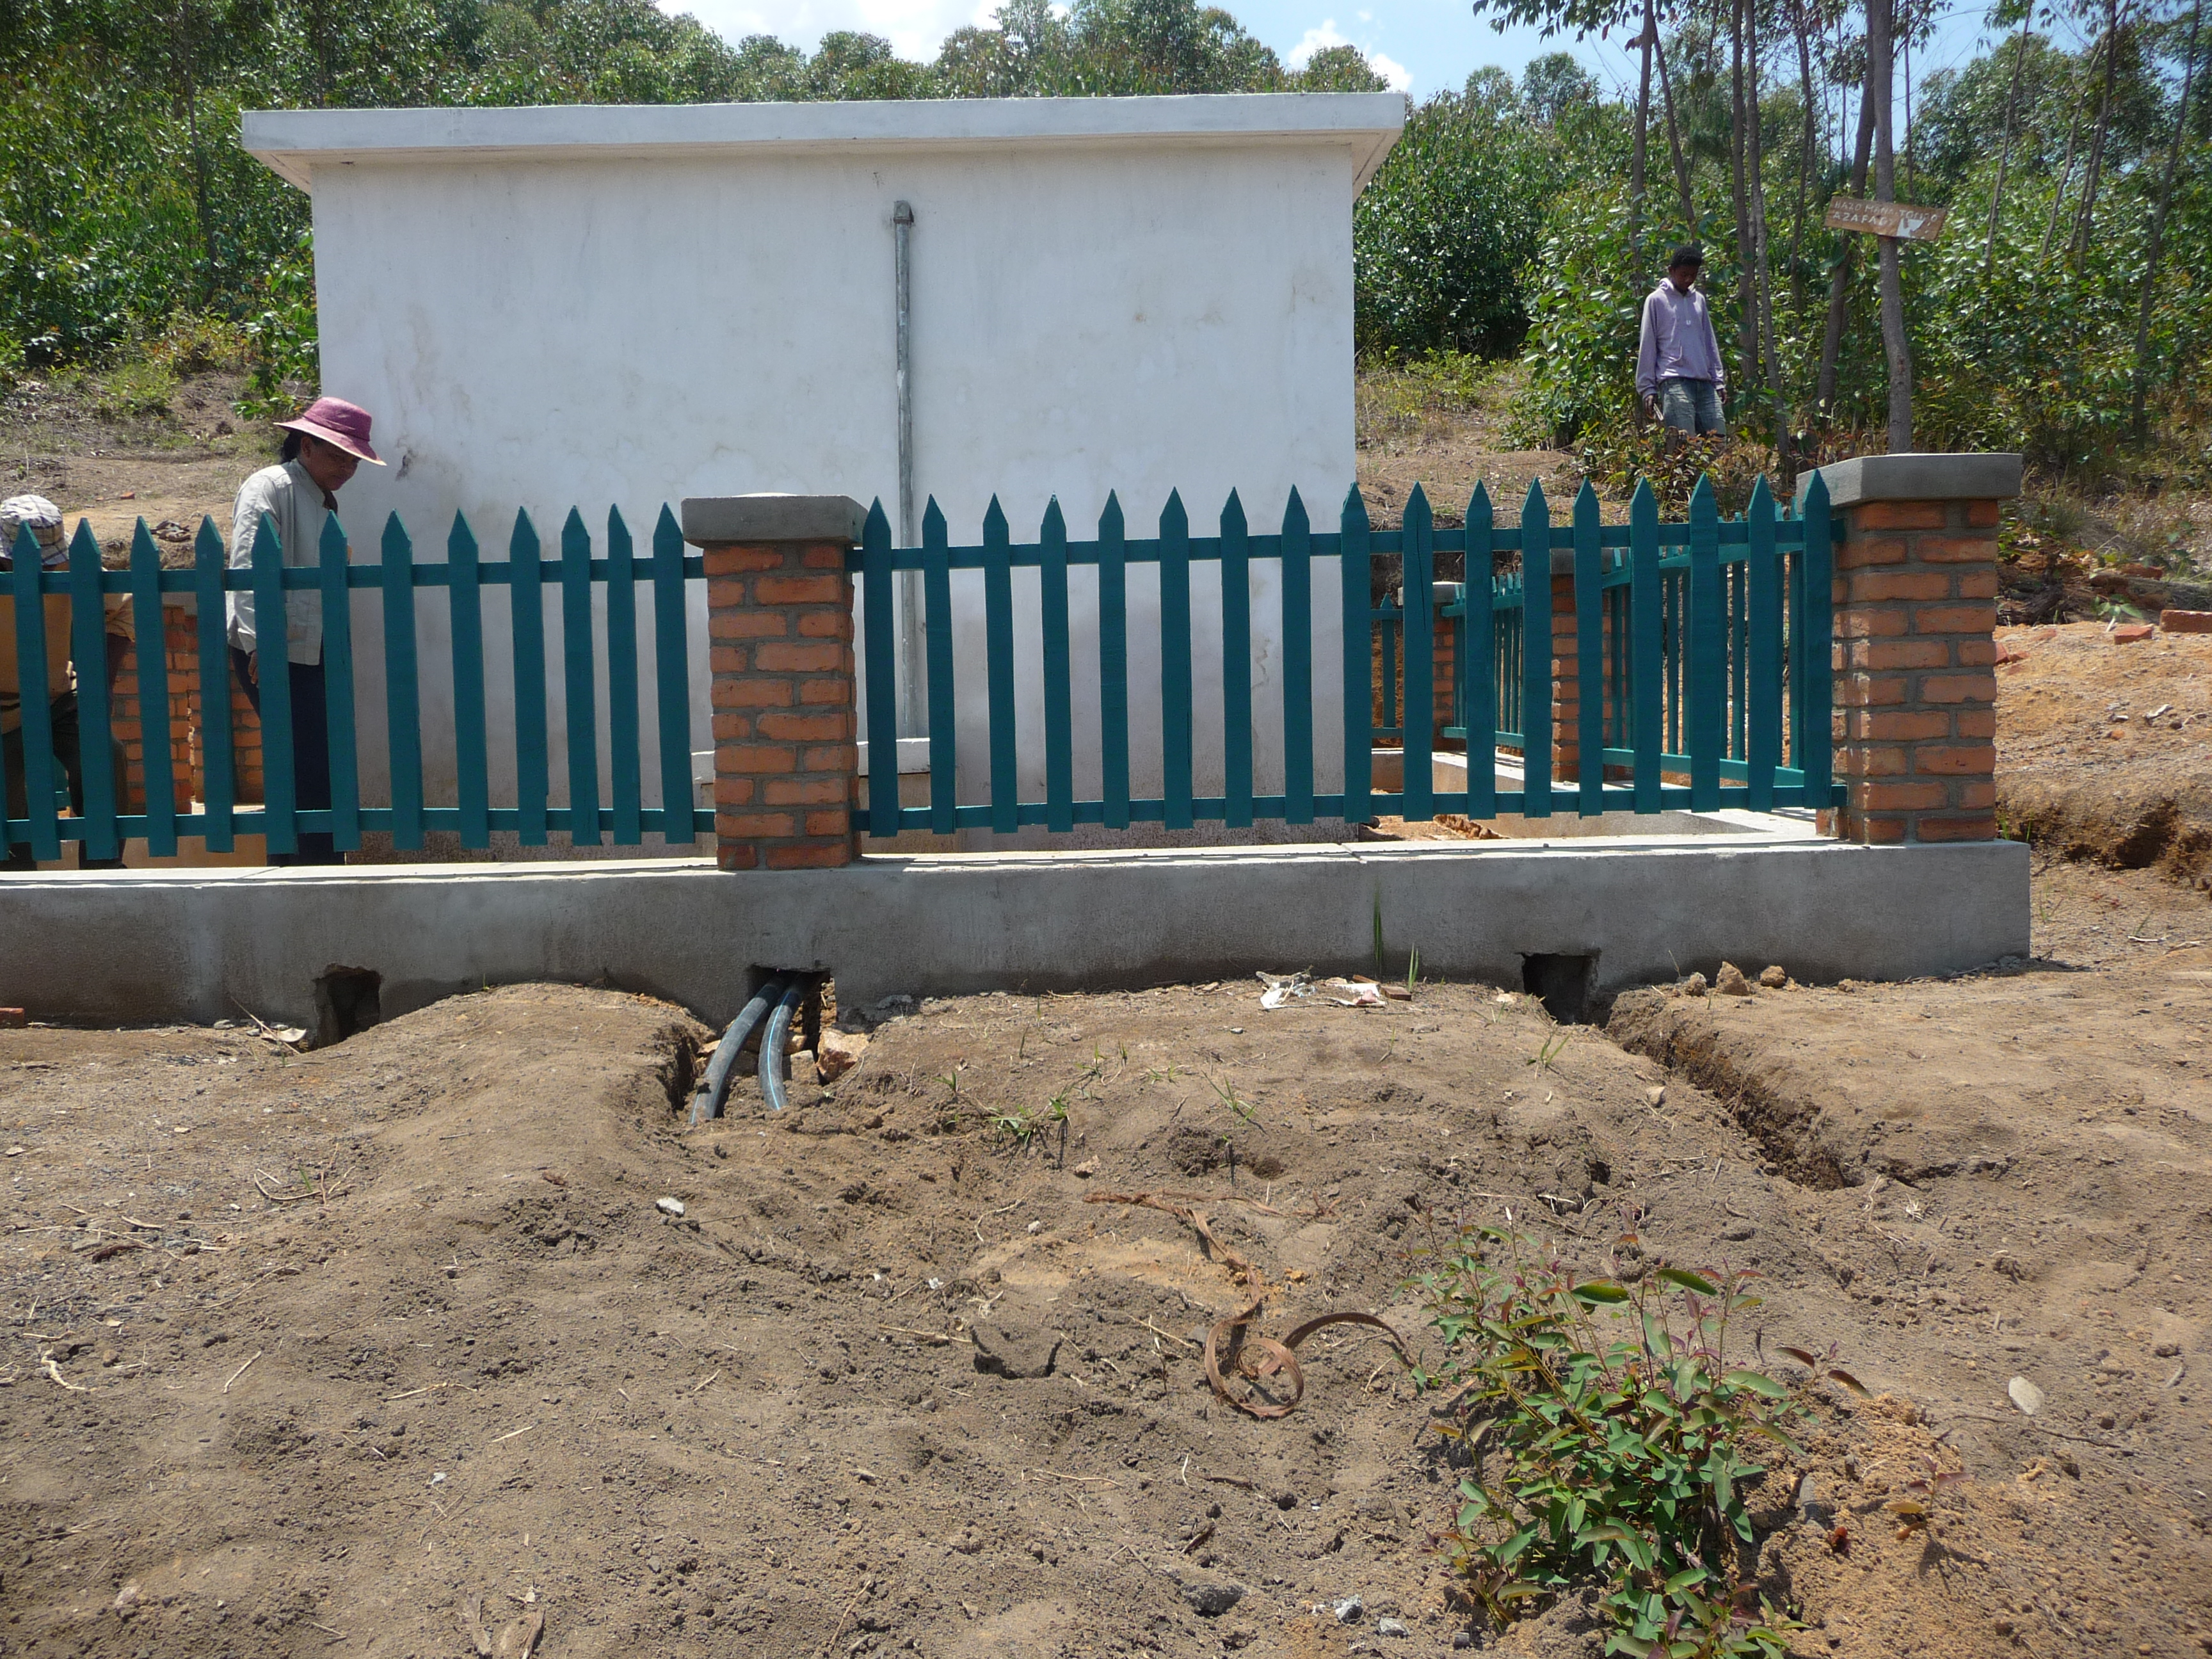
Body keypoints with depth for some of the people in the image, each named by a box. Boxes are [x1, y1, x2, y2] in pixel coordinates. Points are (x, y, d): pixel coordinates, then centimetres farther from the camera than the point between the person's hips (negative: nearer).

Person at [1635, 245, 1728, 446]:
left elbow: (1710, 342, 23)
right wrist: (1647, 388, -5)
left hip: (1704, 383, 6)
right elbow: (1647, 346, 1)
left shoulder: (1699, 300, 20)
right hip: (1674, 382, -6)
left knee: (1719, 437, -3)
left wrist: (1719, 380, 15)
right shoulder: (1657, 300, 4)